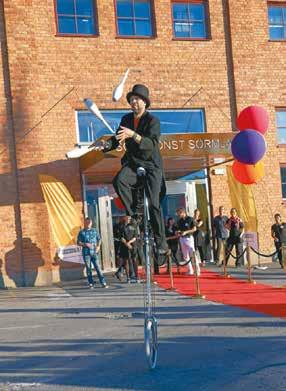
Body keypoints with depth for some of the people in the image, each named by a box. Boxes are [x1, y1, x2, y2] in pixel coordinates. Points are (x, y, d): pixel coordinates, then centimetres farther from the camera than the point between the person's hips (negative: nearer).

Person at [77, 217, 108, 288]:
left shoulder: (94, 231, 10)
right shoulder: (81, 232, 4)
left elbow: (99, 239, 16)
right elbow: (78, 242, 4)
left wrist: (98, 246, -1)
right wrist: (85, 244, -13)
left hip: (94, 252, 1)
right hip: (86, 253, -1)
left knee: (97, 267, -4)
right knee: (88, 268, 4)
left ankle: (103, 283, -4)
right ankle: (91, 284, 12)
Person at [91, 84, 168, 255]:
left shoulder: (153, 121, -12)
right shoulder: (126, 119, 5)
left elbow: (152, 144, -27)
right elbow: (117, 140, 10)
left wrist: (133, 135, -40)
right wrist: (105, 144, -12)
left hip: (151, 165, -4)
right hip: (132, 162, 4)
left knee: (154, 203, -9)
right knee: (119, 181, -29)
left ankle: (161, 241, 2)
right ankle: (134, 214, -13)